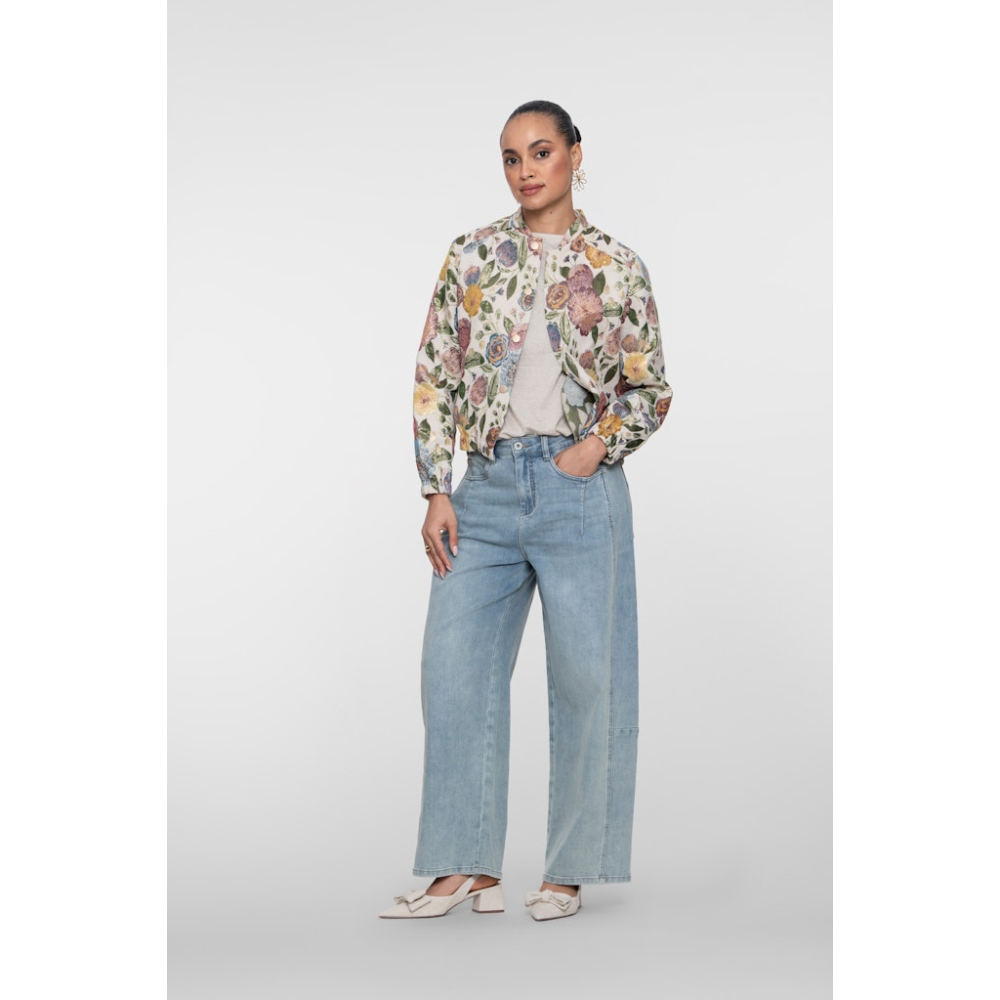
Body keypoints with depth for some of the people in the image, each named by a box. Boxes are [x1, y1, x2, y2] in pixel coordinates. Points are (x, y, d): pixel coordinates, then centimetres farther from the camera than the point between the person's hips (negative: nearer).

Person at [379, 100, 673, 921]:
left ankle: (571, 870, 13)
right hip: (487, 484, 2)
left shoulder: (616, 267, 4)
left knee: (584, 673, 0)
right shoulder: (472, 257, 8)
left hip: (579, 488, -2)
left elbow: (653, 390, 8)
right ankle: (468, 868, 9)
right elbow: (435, 378, 7)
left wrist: (598, 444, -9)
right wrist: (437, 492, -1)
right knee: (454, 667, -1)